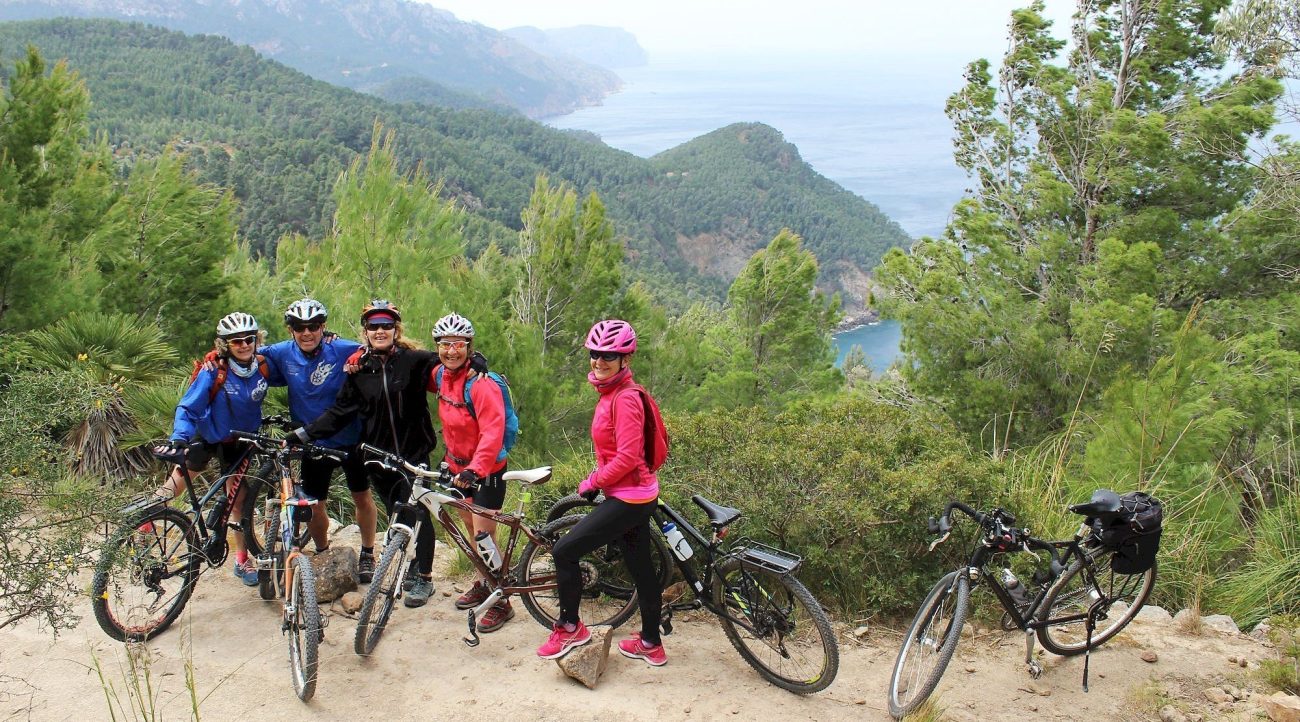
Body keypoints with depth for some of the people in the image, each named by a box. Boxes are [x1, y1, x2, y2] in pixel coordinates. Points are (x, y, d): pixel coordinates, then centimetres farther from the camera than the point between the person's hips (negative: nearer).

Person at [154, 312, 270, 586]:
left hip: (239, 442, 2)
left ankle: (242, 560, 17)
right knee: (174, 487, -8)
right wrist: (178, 439, -38)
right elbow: (187, 408, -25)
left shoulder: (262, 368, -15)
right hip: (206, 437, -2)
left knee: (238, 501, 7)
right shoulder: (213, 372, -25)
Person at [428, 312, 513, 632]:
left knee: (483, 535, -6)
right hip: (458, 466, 8)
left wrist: (474, 469, -39)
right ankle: (482, 585, 36)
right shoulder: (441, 376, -2)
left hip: (486, 471, -7)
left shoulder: (481, 385, -25)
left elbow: (492, 432, -31)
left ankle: (501, 602, 6)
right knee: (471, 529, 18)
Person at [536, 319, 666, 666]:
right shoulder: (610, 393, 10)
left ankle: (570, 628, 9)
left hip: (628, 498, -10)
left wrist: (593, 482, -12)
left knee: (564, 551, -7)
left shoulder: (625, 398, -20)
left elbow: (627, 457, -24)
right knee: (641, 569, 17)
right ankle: (651, 644, 30)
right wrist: (597, 480, 9)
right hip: (635, 496, 10)